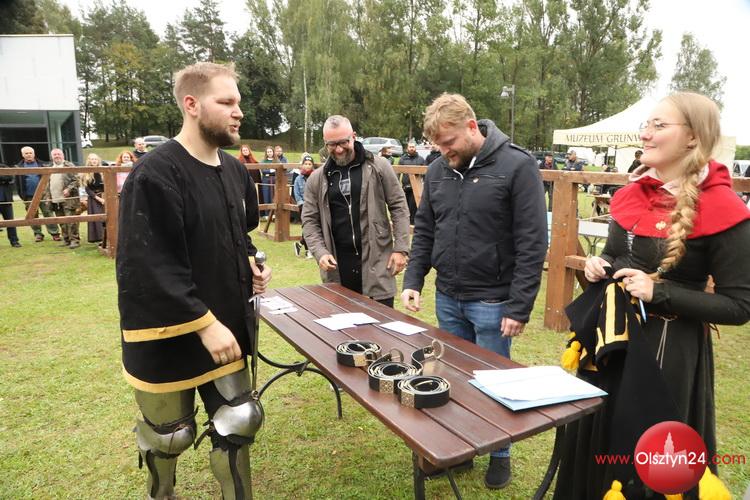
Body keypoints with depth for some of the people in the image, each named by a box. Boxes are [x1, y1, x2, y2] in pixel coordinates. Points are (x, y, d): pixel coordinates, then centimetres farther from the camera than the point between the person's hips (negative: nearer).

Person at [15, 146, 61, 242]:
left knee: (48, 214, -2)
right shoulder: (19, 167, 5)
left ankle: (54, 233, 0)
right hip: (29, 197, 2)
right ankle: (37, 234, 16)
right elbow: (18, 183, 6)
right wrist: (22, 195, 0)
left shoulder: (40, 165, 4)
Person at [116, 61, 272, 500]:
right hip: (166, 334, -5)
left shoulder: (235, 171, 5)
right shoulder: (156, 174, -19)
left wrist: (251, 264, 0)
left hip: (225, 326, 6)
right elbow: (150, 267, -23)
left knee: (238, 423, 12)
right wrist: (204, 322, -23)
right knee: (169, 436, 16)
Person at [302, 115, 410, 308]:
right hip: (338, 267, 2)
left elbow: (399, 207, 2)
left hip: (376, 262, -2)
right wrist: (320, 252, -7)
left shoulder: (378, 167, 1)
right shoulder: (317, 179, 8)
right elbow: (310, 221, 9)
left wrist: (401, 249, -5)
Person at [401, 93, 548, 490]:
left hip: (492, 301, -5)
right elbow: (424, 231, 12)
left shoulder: (517, 166, -11)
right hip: (447, 298, 5)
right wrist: (413, 281, 1)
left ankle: (499, 453, 33)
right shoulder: (438, 169, 5)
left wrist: (519, 306, -16)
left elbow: (532, 242, -13)